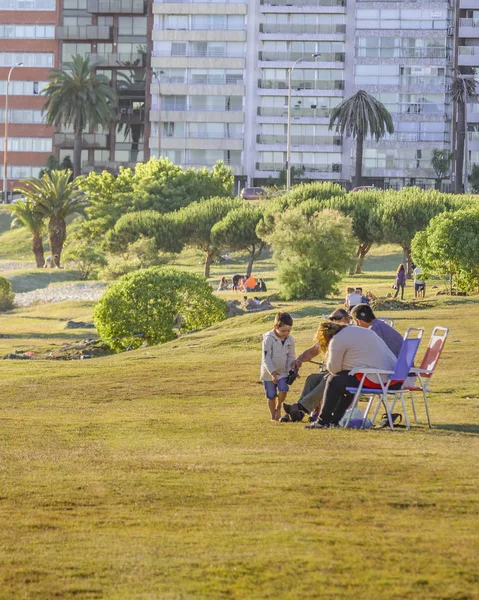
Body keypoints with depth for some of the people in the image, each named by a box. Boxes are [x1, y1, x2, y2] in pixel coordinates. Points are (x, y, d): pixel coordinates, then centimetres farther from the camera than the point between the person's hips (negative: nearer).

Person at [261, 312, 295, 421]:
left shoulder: (290, 340, -4)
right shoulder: (268, 339, -18)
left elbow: (291, 357, 6)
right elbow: (266, 358, -19)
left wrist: (291, 371, -7)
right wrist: (272, 372, -25)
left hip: (283, 371, 3)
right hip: (269, 372, -3)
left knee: (283, 390, -18)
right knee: (271, 395, 2)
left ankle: (278, 408, 7)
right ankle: (273, 416, 19)